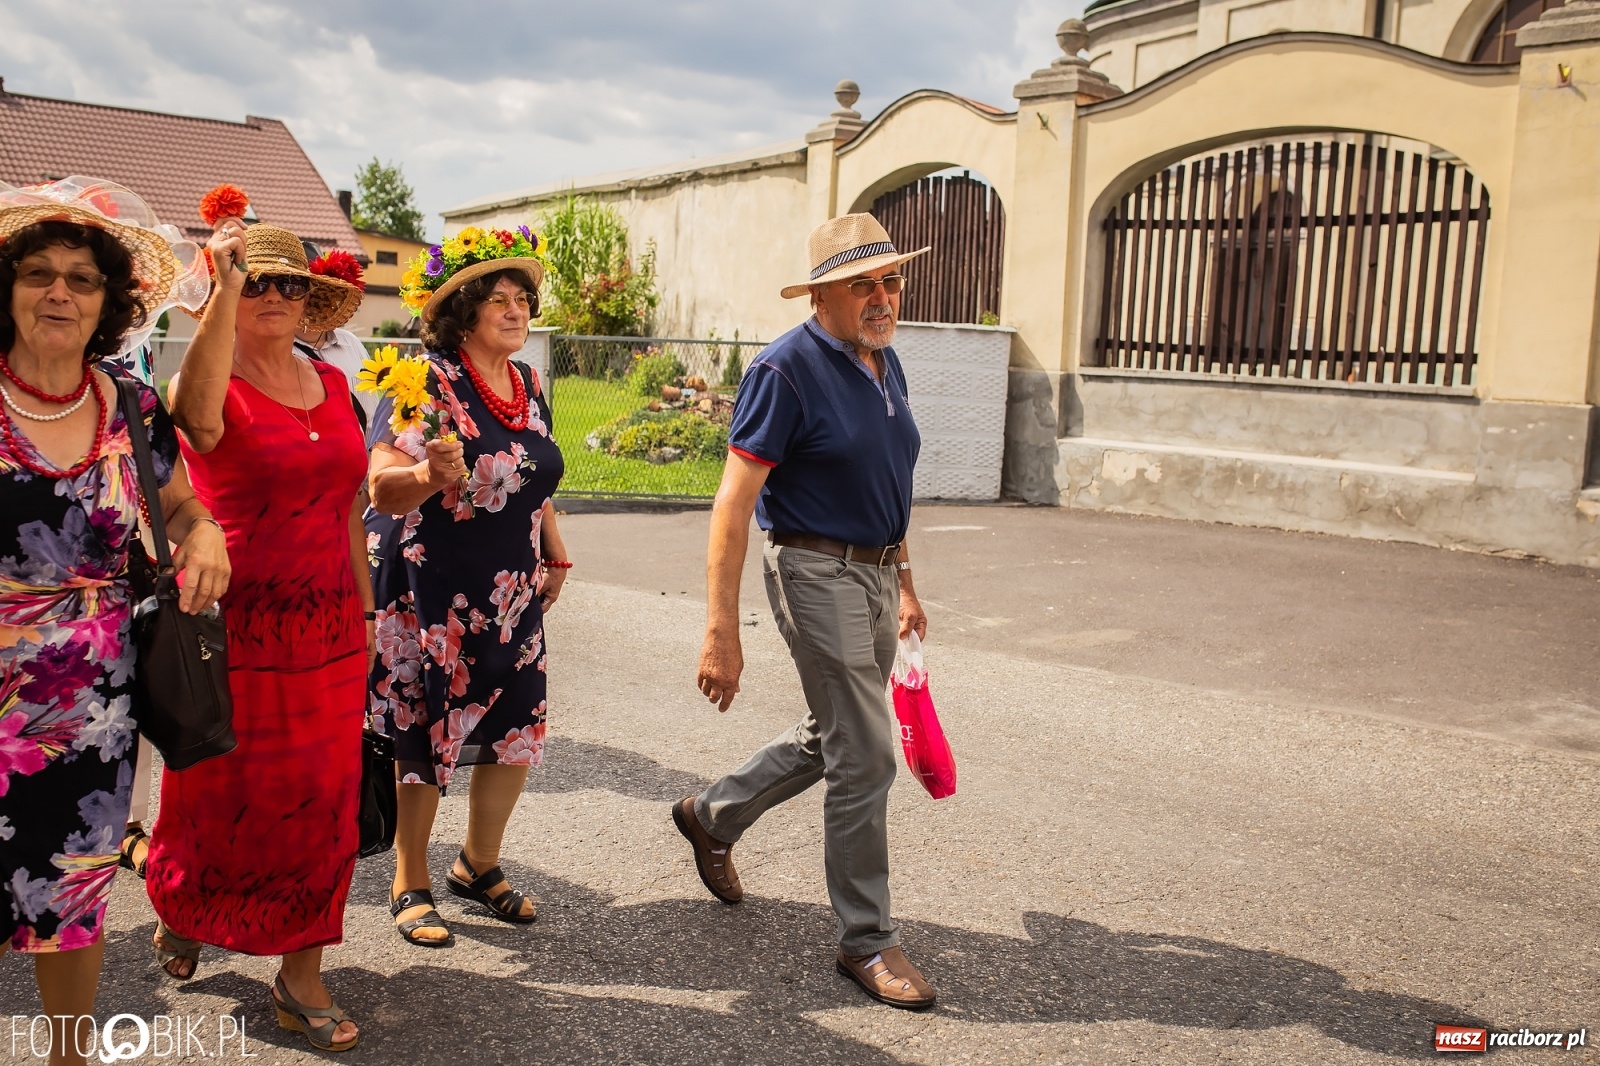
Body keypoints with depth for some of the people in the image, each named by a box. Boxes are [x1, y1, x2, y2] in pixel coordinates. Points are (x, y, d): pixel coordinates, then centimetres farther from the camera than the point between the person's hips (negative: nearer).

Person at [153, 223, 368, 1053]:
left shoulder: (332, 385, 9)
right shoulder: (215, 382, -8)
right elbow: (196, 419, -35)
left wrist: (363, 610, 14)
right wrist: (226, 290, -37)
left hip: (327, 628, 5)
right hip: (234, 628, -4)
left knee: (320, 799, 8)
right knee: (222, 792, 12)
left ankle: (301, 972, 21)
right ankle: (181, 913, 43)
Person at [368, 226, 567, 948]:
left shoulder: (527, 384, 9)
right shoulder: (427, 382, -13)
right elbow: (383, 487, -19)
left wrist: (555, 556, 22)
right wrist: (433, 474, -38)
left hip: (511, 593, 6)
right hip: (431, 596, -6)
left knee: (517, 733, 6)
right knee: (426, 739, 4)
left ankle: (479, 866, 28)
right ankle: (410, 886, 23)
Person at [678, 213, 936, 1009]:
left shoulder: (885, 363, 10)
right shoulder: (787, 369, -16)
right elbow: (733, 502, -20)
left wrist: (903, 580, 21)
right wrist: (721, 630, -24)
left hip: (876, 573, 9)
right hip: (817, 570, -9)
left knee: (829, 739, 20)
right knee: (866, 757, -4)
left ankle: (712, 817, 42)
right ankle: (866, 940, 12)